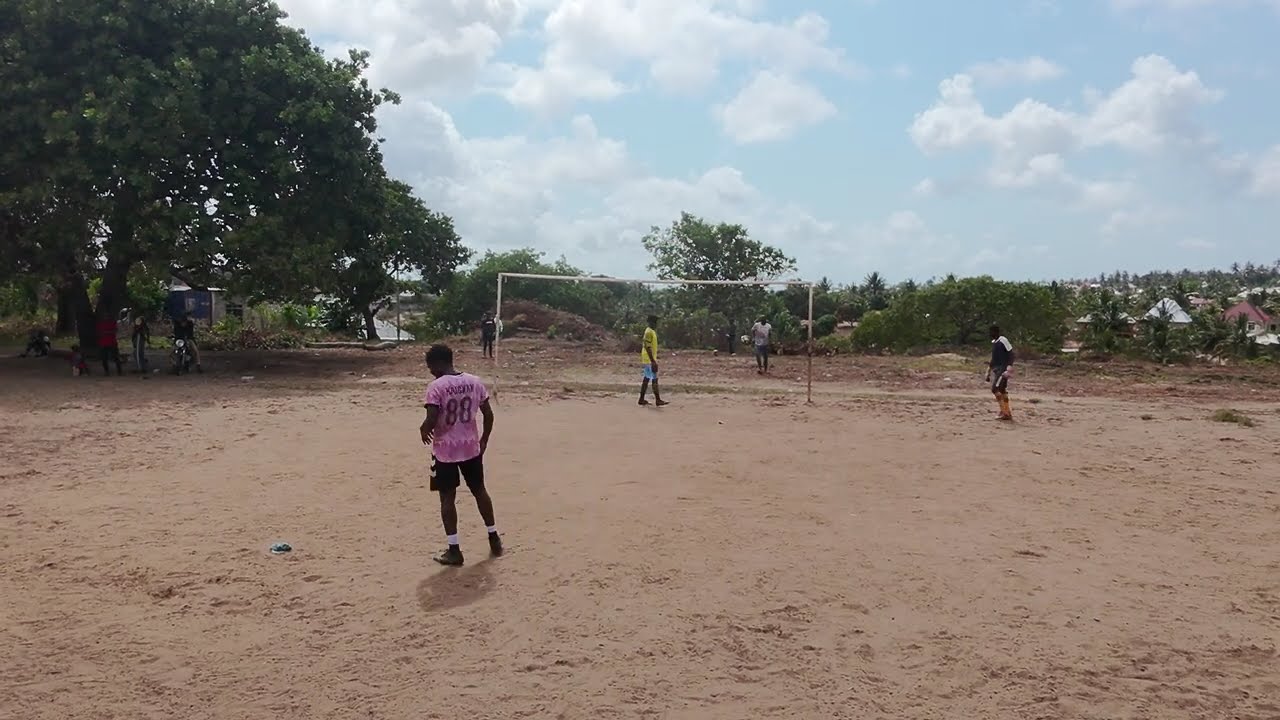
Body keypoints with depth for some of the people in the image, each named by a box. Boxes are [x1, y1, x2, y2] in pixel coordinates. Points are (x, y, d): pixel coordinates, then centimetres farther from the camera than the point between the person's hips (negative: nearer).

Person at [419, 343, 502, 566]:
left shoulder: (436, 386, -15)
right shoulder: (474, 382, 0)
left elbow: (431, 421, -21)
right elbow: (488, 415, 3)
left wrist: (424, 430, 2)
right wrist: (484, 440, 15)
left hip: (445, 450, -5)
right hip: (471, 447, 5)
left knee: (447, 498, 5)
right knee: (479, 491, 19)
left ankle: (453, 550, 7)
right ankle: (494, 539, 28)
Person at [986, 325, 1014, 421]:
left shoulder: (1003, 340, -12)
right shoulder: (993, 342, 15)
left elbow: (1011, 354, -14)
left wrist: (1009, 366, -23)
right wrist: (989, 367, 22)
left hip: (1003, 369, -9)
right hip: (996, 368, 9)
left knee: (995, 388, -16)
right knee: (1001, 390, 8)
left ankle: (1003, 410, -11)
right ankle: (1007, 413, 12)